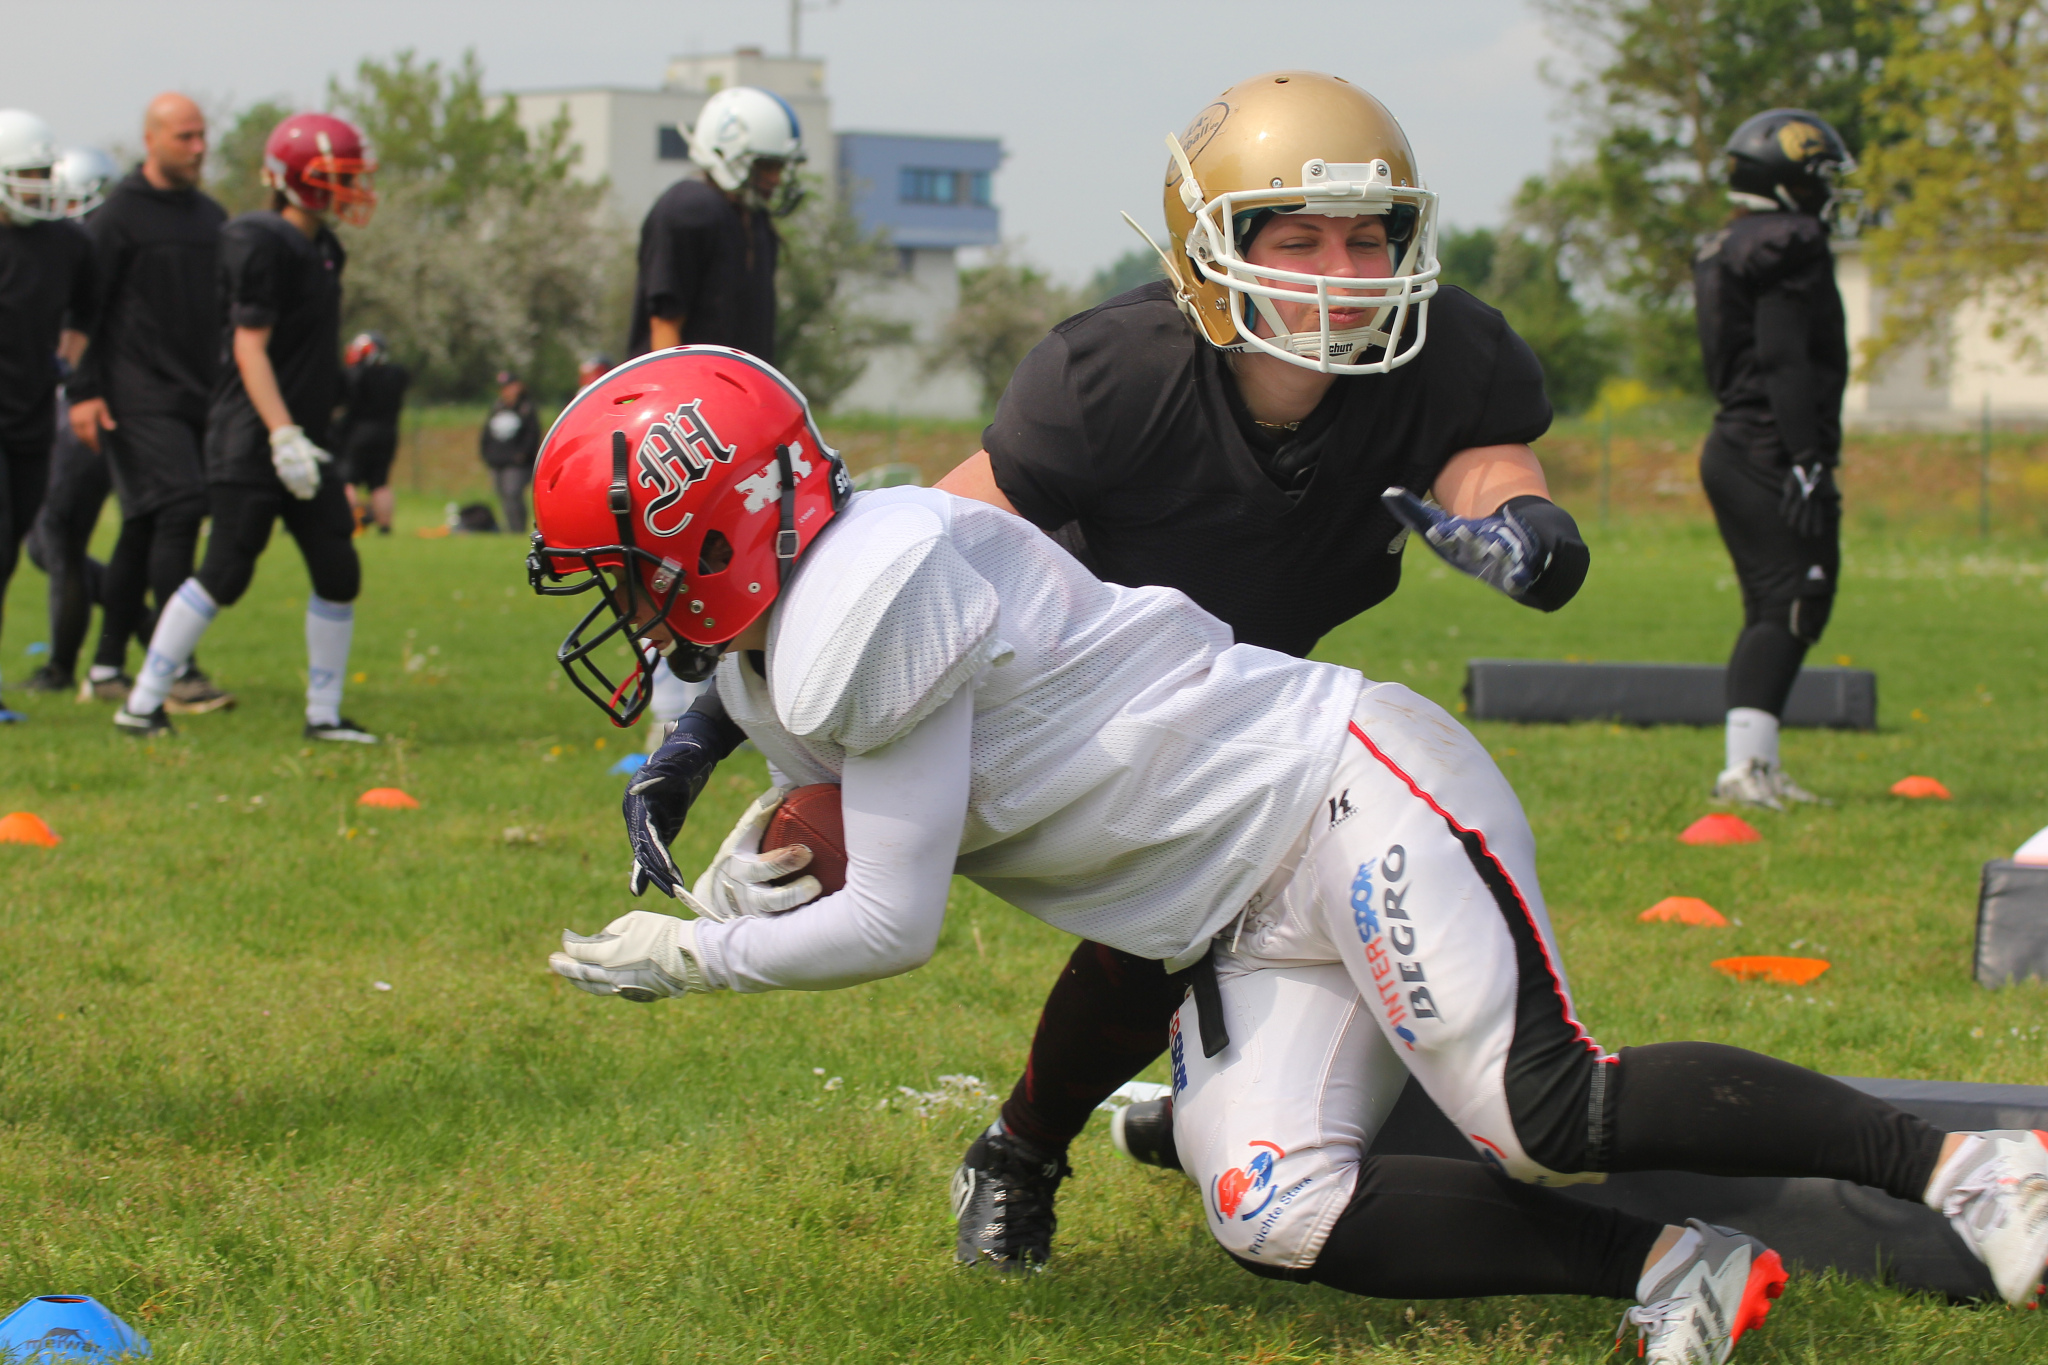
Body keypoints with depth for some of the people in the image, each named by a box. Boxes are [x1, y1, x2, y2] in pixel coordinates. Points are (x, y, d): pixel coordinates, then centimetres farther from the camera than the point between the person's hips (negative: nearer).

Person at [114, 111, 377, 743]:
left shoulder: (321, 248, 13)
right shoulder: (263, 245, -15)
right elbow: (250, 347, -18)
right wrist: (284, 434, -24)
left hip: (302, 439, 9)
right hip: (251, 441, -9)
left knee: (339, 573, 4)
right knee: (224, 577, -8)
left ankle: (324, 714, 13)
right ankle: (142, 703, 0)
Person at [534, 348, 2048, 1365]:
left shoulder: (875, 606, -20)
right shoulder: (787, 649, 11)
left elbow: (893, 926, -17)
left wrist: (691, 958, -3)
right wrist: (733, 888, 3)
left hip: (1346, 794, -9)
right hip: (1261, 918, 9)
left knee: (1547, 1116, -21)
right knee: (1275, 1214, -9)